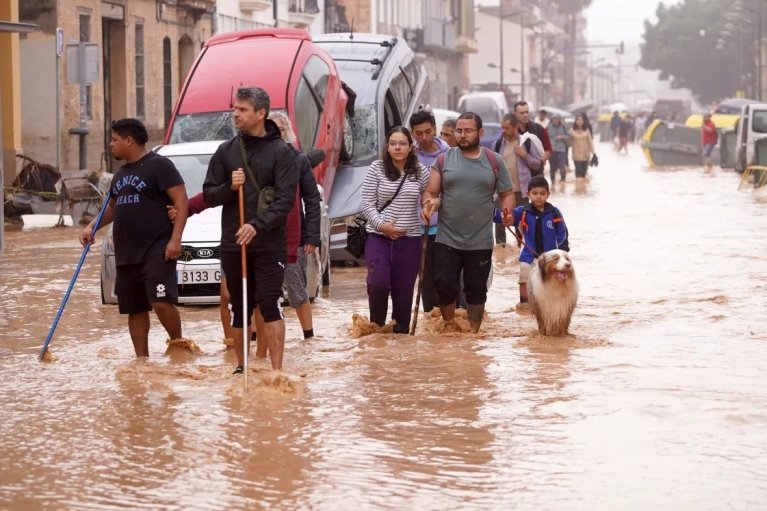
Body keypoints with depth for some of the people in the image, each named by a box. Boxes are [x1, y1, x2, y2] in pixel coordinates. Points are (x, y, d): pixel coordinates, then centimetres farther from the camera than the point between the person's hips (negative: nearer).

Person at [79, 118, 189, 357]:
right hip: (126, 255, 8)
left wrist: (175, 239, -20)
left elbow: (182, 202, -11)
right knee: (135, 310, 8)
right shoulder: (120, 174, 20)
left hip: (156, 251, -8)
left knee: (161, 302, -19)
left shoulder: (158, 165, -5)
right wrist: (92, 227, 14)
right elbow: (112, 207, 32)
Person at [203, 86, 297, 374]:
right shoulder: (226, 151, 9)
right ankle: (241, 367, 22)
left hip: (270, 244, -4)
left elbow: (286, 199, -10)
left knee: (270, 304, -11)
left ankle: (277, 370, -11)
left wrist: (258, 226, -22)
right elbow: (209, 195, 9)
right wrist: (229, 187, -12)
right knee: (239, 308, 10)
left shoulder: (280, 152, -3)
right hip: (232, 243, 4)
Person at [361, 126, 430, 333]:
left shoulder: (421, 172, 4)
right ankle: (376, 325, 6)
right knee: (378, 283, -17)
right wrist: (381, 225, -13)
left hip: (409, 239, 2)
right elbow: (367, 203, -2)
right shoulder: (376, 169, -1)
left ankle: (401, 330, 19)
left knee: (404, 289, 4)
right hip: (378, 237, -2)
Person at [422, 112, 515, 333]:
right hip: (447, 240, 0)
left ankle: (473, 333, 20)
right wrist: (430, 203, -20)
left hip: (480, 242, 0)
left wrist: (506, 211, -12)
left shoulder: (494, 162, 5)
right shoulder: (443, 160, 4)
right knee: (445, 286, -4)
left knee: (476, 290, 8)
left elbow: (507, 194, 9)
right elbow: (430, 193, 4)